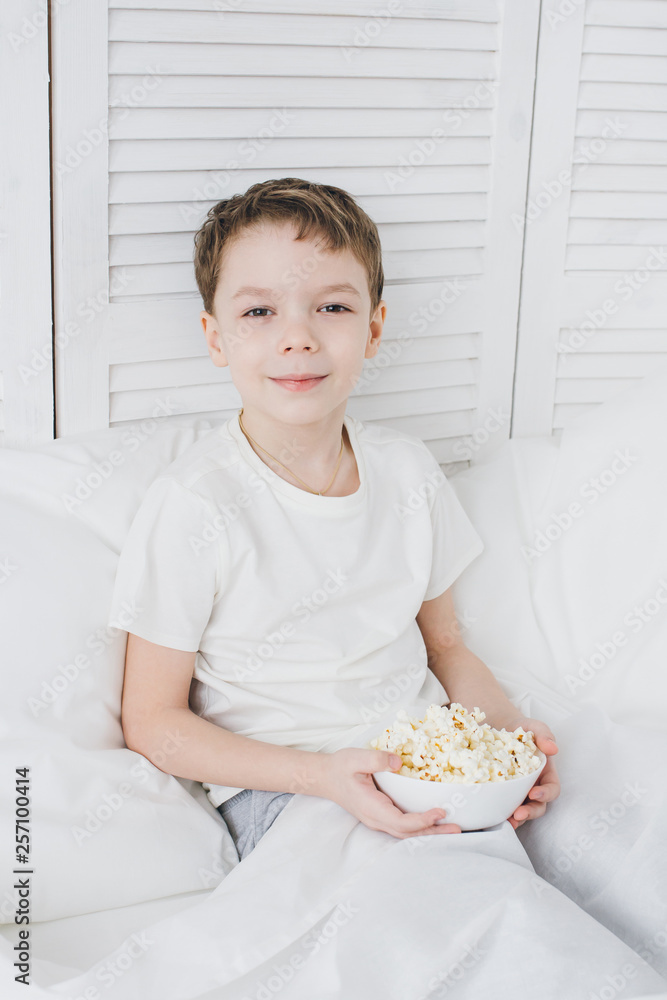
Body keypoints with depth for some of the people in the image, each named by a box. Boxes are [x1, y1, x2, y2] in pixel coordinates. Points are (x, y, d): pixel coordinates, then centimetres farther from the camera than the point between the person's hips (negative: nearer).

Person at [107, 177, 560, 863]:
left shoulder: (407, 468, 5)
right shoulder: (194, 504, -13)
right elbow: (152, 722, -9)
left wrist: (508, 727, -6)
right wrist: (323, 774, -22)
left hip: (428, 757, 6)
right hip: (278, 784, -5)